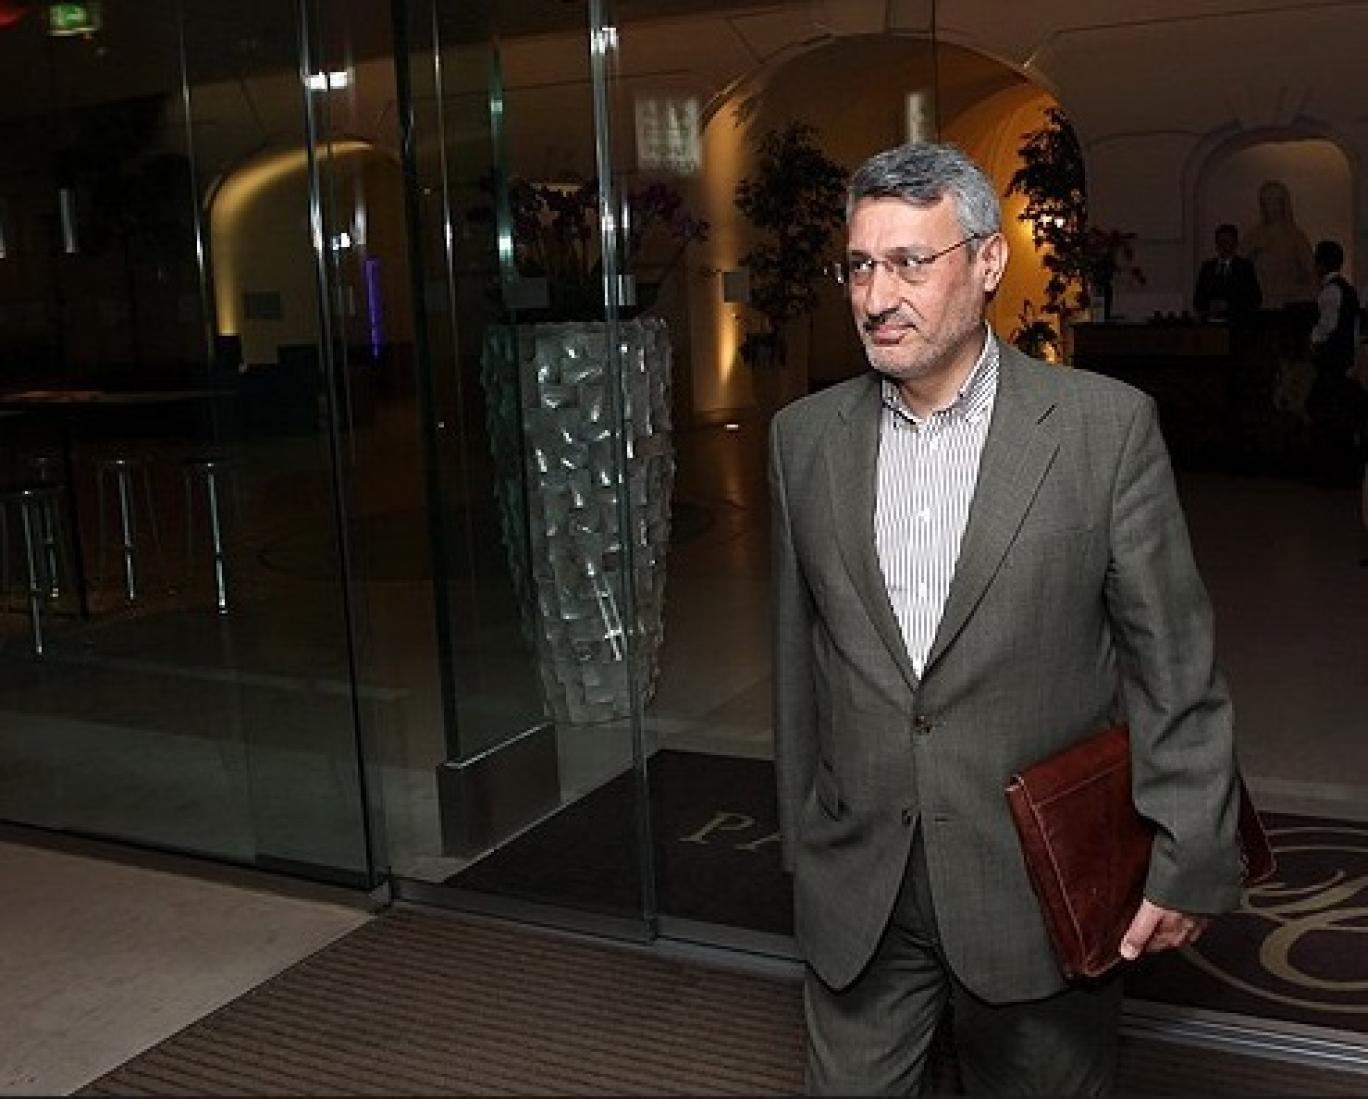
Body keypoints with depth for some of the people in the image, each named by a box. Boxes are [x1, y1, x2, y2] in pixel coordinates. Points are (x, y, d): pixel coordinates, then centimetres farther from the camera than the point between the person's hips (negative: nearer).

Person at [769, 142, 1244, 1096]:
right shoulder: (805, 437, 2)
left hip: (1040, 883, -2)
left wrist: (1189, 863, -7)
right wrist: (804, 840, 12)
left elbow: (1174, 662, -6)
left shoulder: (1107, 426, -8)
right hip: (857, 895, 3)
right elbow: (798, 658, 8)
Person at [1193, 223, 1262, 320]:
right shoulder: (1206, 267, 15)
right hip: (1210, 321, 2)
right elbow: (1198, 297, 15)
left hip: (1236, 321, -2)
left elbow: (1256, 299, 5)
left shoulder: (1245, 266, 8)